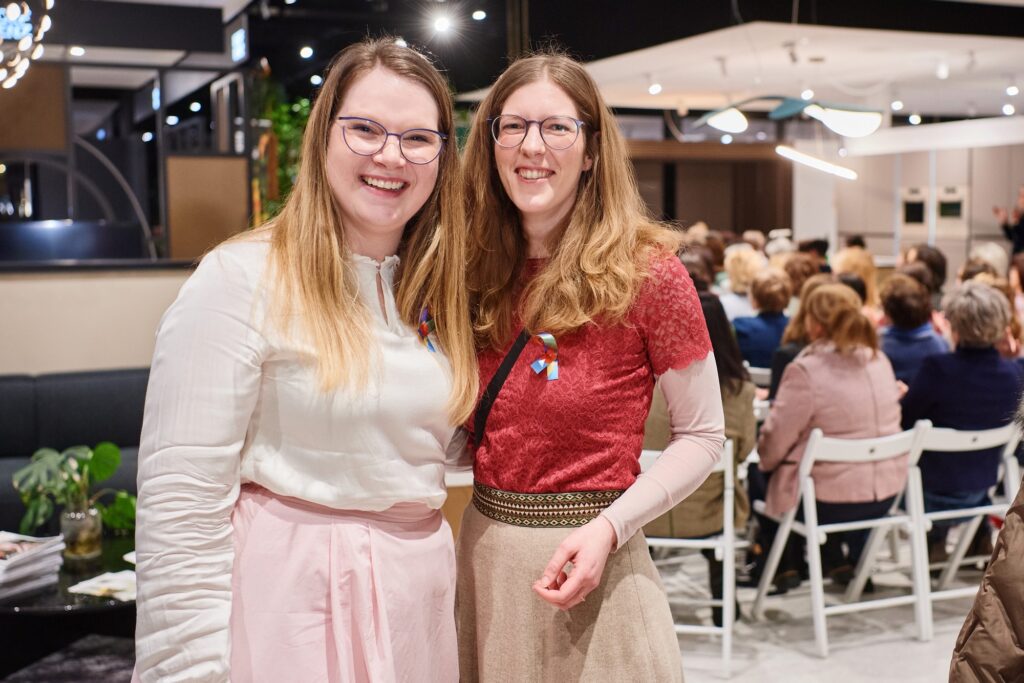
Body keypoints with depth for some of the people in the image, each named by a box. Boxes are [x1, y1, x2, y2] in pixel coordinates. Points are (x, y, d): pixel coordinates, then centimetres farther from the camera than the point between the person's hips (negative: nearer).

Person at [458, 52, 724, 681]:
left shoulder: (647, 274, -11)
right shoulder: (479, 273, 3)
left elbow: (702, 437, -7)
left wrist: (610, 528, -19)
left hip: (588, 564, -4)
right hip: (483, 553, 5)